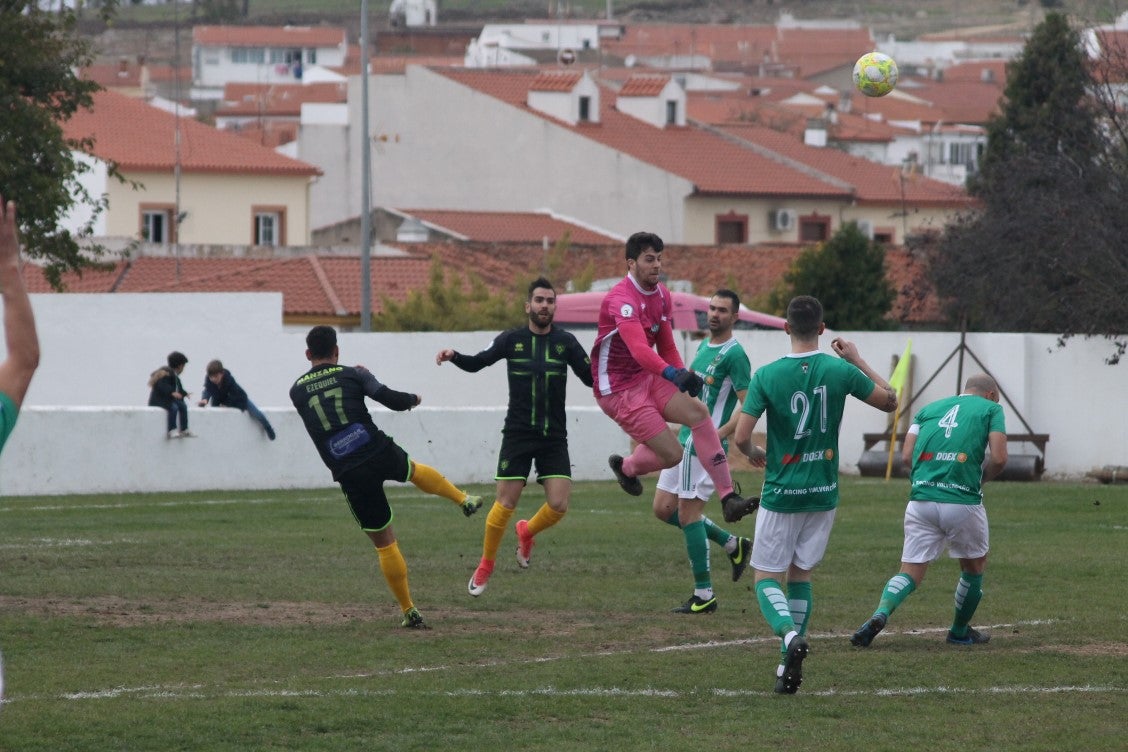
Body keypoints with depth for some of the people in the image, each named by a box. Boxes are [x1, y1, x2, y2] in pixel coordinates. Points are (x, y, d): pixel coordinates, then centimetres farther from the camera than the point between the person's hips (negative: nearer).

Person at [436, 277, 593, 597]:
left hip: (554, 438, 1)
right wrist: (454, 356, -13)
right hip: (518, 435, -1)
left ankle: (527, 531, 23)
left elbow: (591, 377, 2)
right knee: (505, 503, -7)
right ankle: (485, 565, 13)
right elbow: (477, 363, 7)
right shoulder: (512, 339, 2)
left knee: (559, 504, -10)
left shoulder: (565, 342, 3)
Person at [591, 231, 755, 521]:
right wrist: (673, 374, -54)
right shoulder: (621, 300, -23)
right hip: (619, 390, -8)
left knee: (699, 411, -15)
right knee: (671, 454, -12)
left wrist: (685, 378, 7)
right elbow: (639, 348, -40)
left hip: (648, 378, 8)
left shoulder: (661, 295, 6)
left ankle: (728, 497, -15)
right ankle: (627, 467, 25)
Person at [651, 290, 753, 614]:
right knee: (664, 509, 11)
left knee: (688, 514, -7)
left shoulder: (734, 354, -14)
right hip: (685, 441, 9)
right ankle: (733, 544, 22)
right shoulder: (703, 347, 14)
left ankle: (704, 595, 1)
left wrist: (719, 435, -26)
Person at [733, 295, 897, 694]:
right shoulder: (840, 371, -7)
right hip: (823, 493, 3)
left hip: (781, 493, -3)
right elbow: (890, 401, 8)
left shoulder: (767, 375, -12)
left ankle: (790, 634, -25)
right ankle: (789, 662, 13)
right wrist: (857, 360, 16)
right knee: (800, 572, 17)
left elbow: (741, 436, -13)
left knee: (767, 579, 4)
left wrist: (754, 454, 10)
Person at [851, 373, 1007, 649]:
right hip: (963, 500, -3)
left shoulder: (929, 409, 21)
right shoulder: (990, 409, 10)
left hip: (921, 499, 3)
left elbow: (906, 455, 11)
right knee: (974, 567, 22)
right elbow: (998, 458, -2)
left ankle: (881, 614, -22)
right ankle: (960, 631, 34)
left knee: (910, 572, 6)